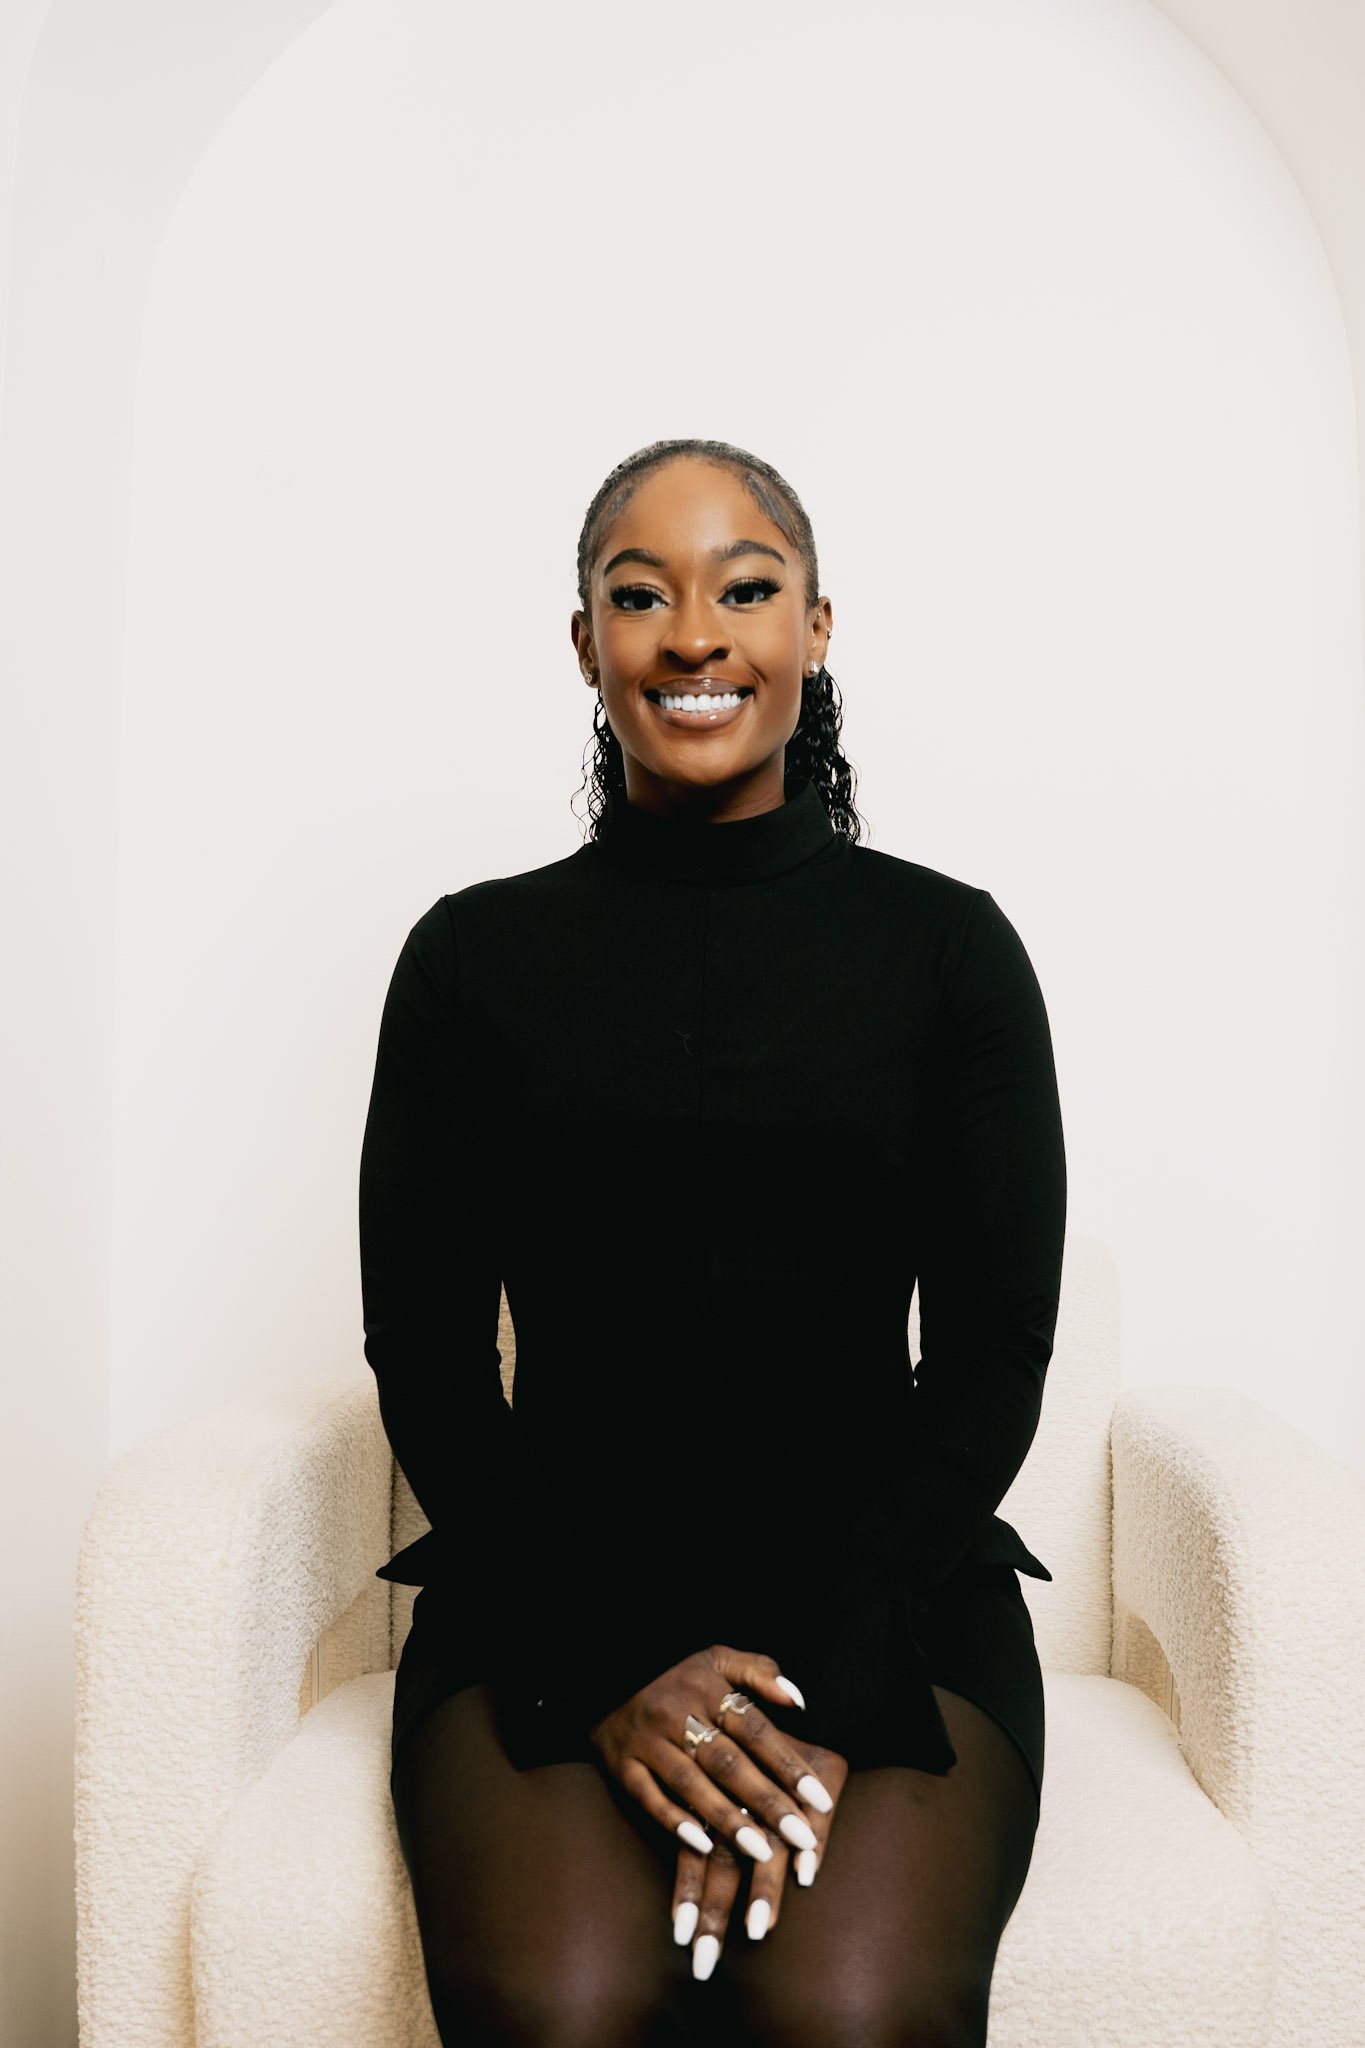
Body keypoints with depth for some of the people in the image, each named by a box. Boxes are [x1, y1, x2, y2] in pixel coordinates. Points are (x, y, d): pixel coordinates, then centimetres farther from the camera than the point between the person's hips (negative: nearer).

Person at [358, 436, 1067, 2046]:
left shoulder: (948, 944, 5)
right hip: (555, 1590, 1)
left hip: (887, 1583, 0)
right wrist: (611, 1668, -11)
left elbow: (993, 1361, 1)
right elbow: (425, 1361, 2)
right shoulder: (477, 951, 6)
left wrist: (825, 1684, -13)